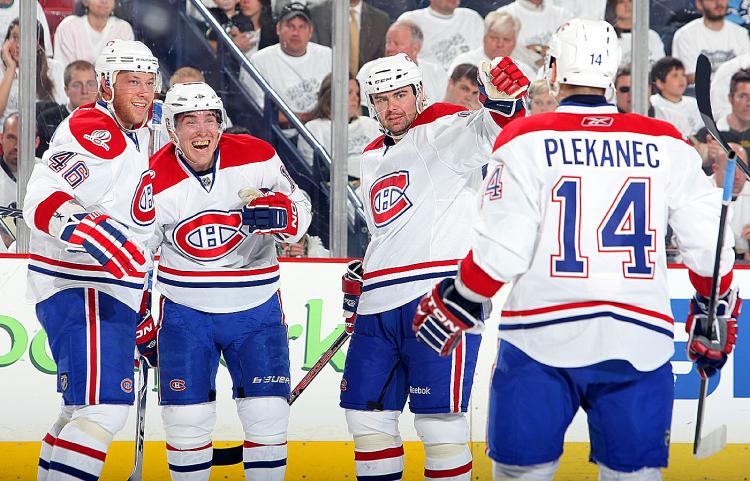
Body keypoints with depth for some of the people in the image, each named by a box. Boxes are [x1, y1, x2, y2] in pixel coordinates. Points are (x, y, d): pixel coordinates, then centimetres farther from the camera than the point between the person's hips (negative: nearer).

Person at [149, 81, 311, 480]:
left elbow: (300, 208, 2)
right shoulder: (156, 182, -11)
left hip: (255, 308, 1)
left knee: (267, 416, -3)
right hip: (185, 312, -1)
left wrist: (281, 214, -21)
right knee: (187, 418, -1)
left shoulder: (258, 158, -9)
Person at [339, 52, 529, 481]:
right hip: (380, 306, 8)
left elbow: (487, 130, -24)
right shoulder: (373, 158, 23)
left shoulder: (444, 131, -2)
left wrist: (504, 101, -44)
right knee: (366, 410, 12)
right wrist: (362, 277, 24)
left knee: (438, 416, -9)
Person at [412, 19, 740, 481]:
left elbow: (500, 251, -7)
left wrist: (456, 304, 9)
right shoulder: (666, 144, 6)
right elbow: (710, 245, 7)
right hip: (639, 341, 2)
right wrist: (717, 315, 22)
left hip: (544, 338, -2)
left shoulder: (526, 140, -3)